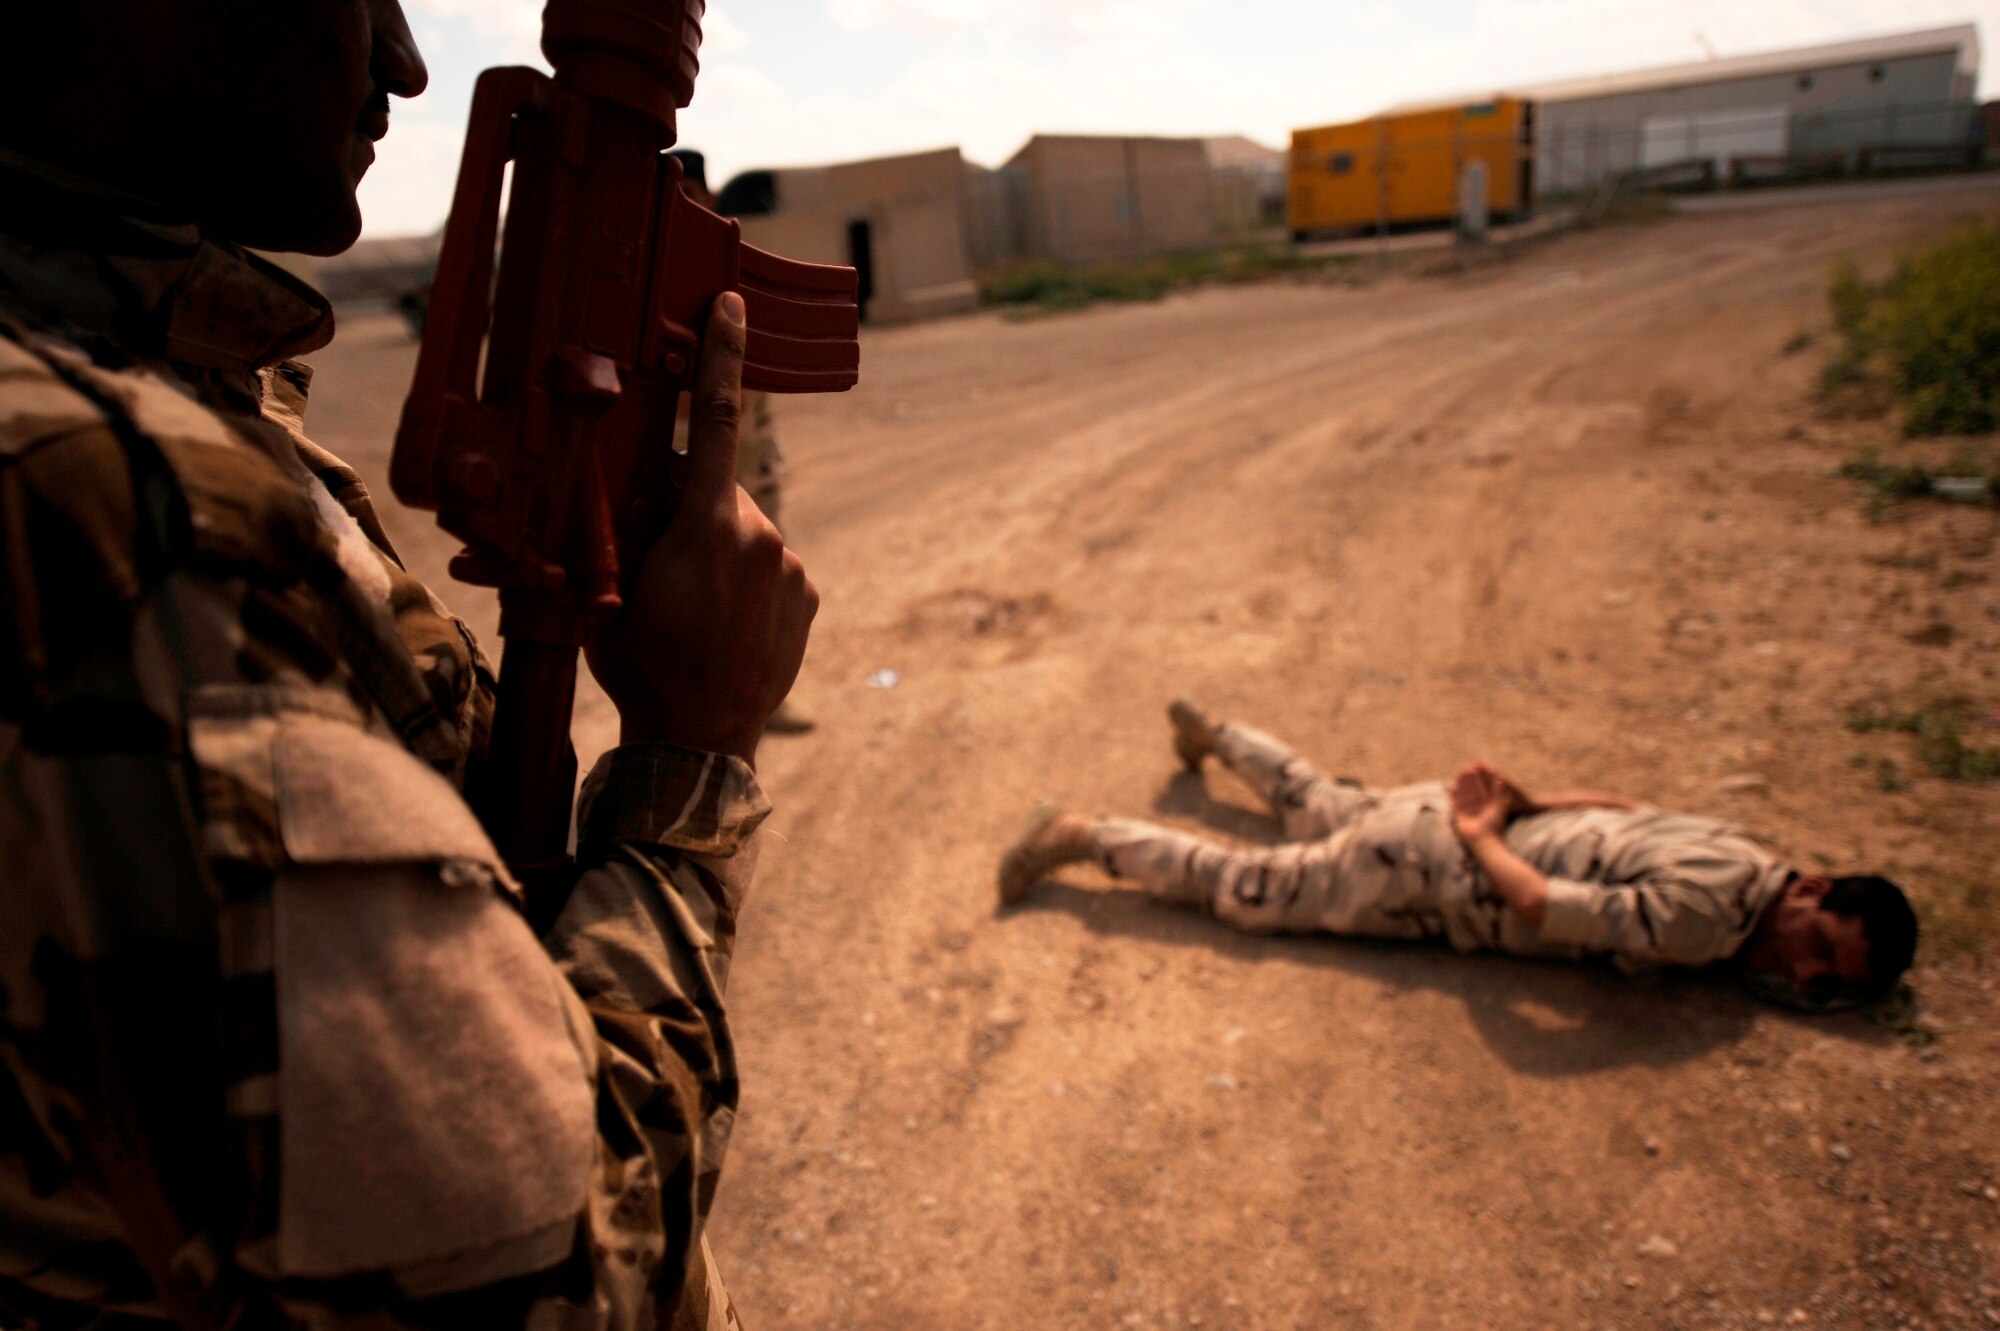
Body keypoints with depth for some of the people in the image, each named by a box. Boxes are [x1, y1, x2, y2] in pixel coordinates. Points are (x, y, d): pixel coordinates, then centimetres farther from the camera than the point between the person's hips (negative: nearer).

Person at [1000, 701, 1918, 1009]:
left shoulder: (1738, 852, 4)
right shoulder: (1709, 916, -27)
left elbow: (1618, 805, 17)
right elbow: (1539, 905, -29)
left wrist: (1520, 805, 8)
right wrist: (1483, 837, -13)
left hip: (1464, 819, 8)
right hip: (1434, 875, -8)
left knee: (1316, 805, 31)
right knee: (1241, 887, 1)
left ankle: (1210, 732, 50)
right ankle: (1077, 838, 8)